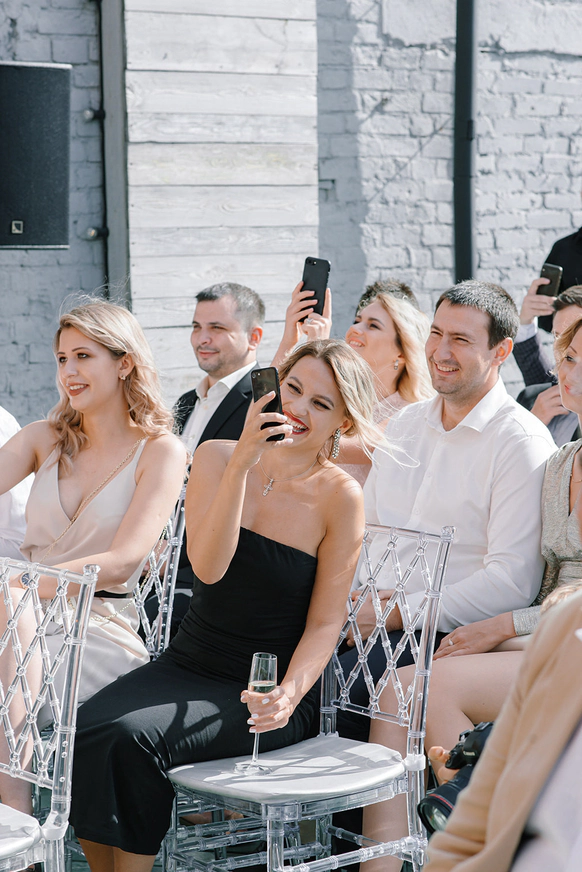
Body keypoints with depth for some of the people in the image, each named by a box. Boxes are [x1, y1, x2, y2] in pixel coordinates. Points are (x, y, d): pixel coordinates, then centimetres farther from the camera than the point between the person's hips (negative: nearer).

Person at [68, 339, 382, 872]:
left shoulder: (341, 497, -9)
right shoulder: (218, 458, 1)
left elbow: (325, 622, -5)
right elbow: (208, 567, -14)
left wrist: (289, 695, -22)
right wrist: (242, 463, -23)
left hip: (263, 689, -4)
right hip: (189, 665, 4)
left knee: (133, 738, -27)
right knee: (81, 732, -21)